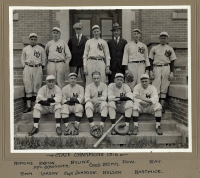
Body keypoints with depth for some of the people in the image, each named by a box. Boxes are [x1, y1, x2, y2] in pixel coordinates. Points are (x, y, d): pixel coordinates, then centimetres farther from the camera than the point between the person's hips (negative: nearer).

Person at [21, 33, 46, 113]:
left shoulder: (41, 49, 8)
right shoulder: (25, 49, 12)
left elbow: (44, 60, 11)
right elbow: (22, 60, 17)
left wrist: (41, 67, 2)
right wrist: (25, 66, 5)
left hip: (37, 68, -1)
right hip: (28, 68, 1)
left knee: (37, 87, -2)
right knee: (28, 87, -2)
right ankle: (28, 106, 1)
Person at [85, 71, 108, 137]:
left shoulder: (104, 86, 3)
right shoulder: (89, 86, 3)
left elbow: (104, 98, -10)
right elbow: (86, 99, -9)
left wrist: (94, 99, -14)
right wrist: (94, 101, -24)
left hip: (100, 105, 0)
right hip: (92, 105, 0)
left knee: (104, 103, -32)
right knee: (88, 104, -32)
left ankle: (102, 125, -35)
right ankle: (92, 126, -37)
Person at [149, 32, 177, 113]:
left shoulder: (170, 49, 11)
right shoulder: (154, 48, 11)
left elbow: (172, 61, 9)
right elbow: (151, 60, 10)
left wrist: (172, 72, 0)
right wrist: (151, 71, 0)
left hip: (166, 68, 0)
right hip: (156, 68, 0)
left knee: (164, 88, 0)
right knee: (156, 88, -8)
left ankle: (162, 106, 4)